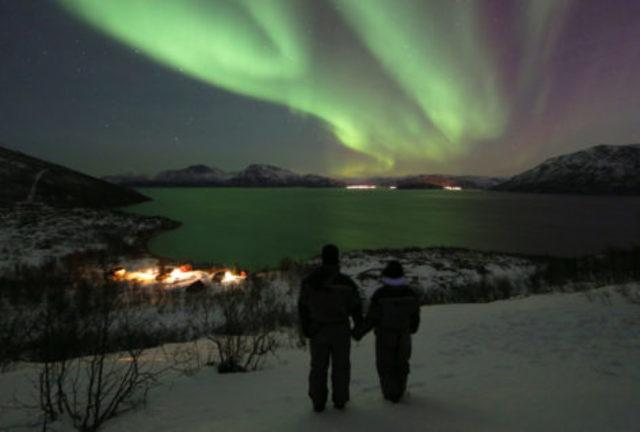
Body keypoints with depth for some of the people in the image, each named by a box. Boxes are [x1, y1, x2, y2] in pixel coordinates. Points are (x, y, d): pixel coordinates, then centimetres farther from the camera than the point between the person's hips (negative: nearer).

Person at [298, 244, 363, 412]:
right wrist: (358, 326, 12)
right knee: (340, 366, 16)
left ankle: (318, 402, 22)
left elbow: (303, 307, -3)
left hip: (317, 330, 1)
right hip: (340, 330, -1)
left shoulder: (309, 281, -10)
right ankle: (340, 400, 25)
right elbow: (356, 307, -6)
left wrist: (305, 328, 11)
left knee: (318, 367, 15)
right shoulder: (346, 282, -16)